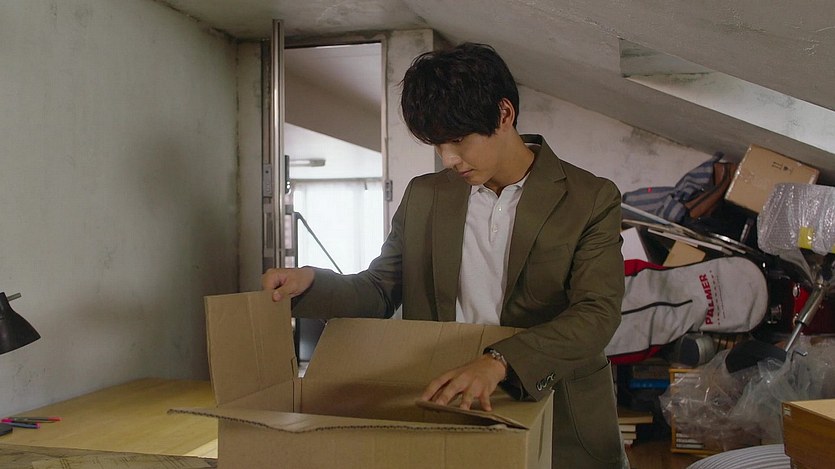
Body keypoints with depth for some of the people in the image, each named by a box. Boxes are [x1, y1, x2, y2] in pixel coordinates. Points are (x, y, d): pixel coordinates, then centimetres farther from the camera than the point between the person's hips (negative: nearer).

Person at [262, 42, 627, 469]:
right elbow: (380, 291, 12)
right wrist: (310, 284, -8)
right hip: (441, 415, 2)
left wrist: (499, 362, -32)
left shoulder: (591, 199, -6)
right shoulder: (424, 196, 7)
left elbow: (597, 313, -16)